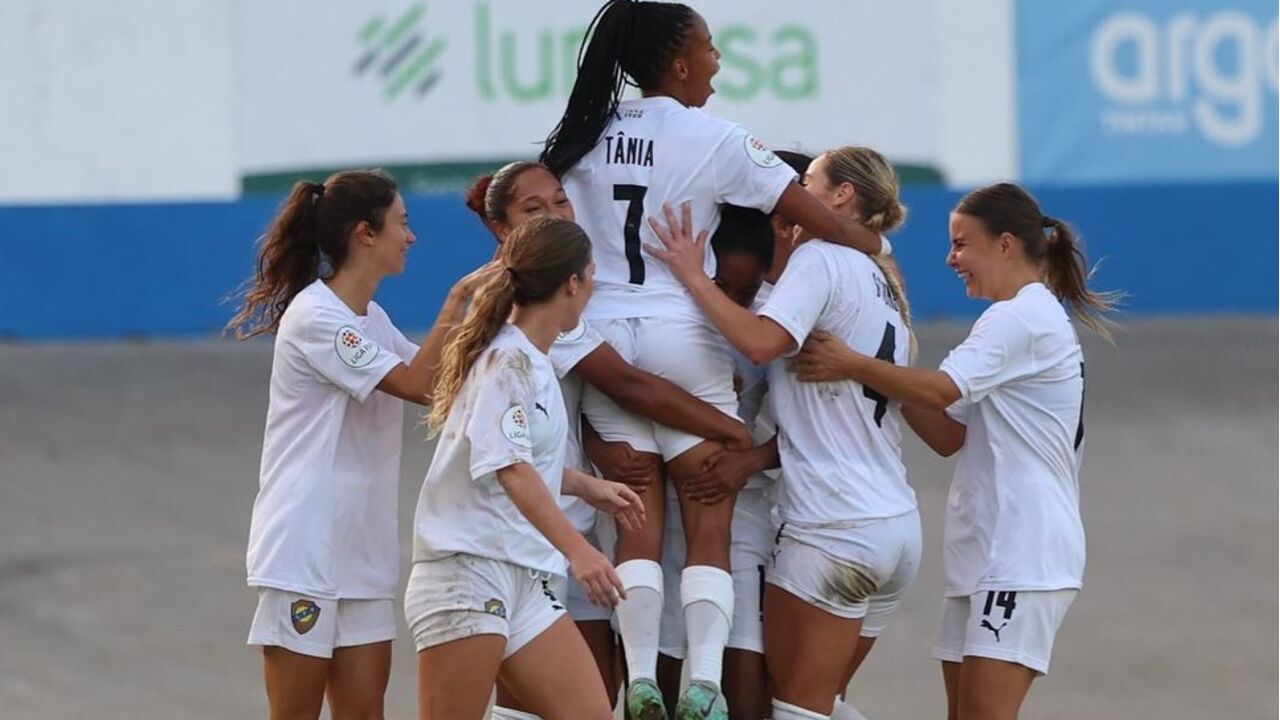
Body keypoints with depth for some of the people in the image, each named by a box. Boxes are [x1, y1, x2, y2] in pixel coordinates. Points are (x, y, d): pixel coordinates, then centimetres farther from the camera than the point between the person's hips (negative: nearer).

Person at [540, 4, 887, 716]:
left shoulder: (587, 136, 6)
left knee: (639, 521, 6)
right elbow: (818, 218, -4)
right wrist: (879, 246, 11)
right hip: (682, 338, -4)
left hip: (603, 339, 4)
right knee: (710, 523, 0)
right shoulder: (716, 141, -6)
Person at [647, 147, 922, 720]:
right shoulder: (882, 285, 20)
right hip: (897, 523, 9)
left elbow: (761, 341, -24)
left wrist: (692, 274, -15)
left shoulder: (820, 259, -7)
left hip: (834, 528, -9)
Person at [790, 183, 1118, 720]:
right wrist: (888, 384, 7)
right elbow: (951, 436, 18)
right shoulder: (1036, 319, 23)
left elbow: (941, 391, -25)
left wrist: (851, 365, -23)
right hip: (985, 554, 11)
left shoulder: (1022, 318, -10)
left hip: (1022, 555, -11)